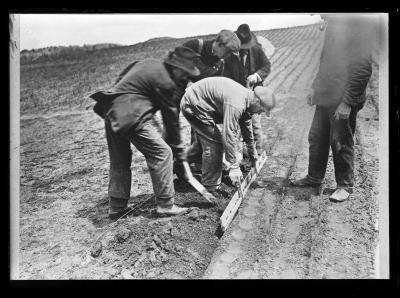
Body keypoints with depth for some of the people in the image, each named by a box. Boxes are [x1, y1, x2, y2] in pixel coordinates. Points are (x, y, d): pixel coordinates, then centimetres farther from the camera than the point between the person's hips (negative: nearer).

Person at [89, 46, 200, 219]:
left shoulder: (149, 63, 16)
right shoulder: (166, 83, -9)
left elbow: (120, 81, 24)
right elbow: (171, 119, -6)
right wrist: (180, 154, 3)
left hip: (111, 111, 10)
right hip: (131, 116, -10)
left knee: (119, 160, 17)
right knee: (162, 153, -3)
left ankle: (116, 207, 27)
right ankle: (165, 205, 2)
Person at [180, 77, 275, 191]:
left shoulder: (246, 97, 4)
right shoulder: (236, 104, -29)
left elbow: (246, 126, 18)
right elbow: (229, 135, -31)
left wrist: (253, 152, 29)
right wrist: (234, 166, -25)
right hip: (193, 104, -11)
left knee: (205, 140, 23)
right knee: (214, 143, -9)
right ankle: (210, 186, 3)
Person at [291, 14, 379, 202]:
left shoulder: (364, 24, -15)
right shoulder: (333, 23, 13)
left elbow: (362, 65, -21)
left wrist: (347, 101, -22)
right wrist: (315, 87, 17)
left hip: (343, 99, -8)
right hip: (325, 96, 8)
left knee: (341, 144, 3)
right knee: (316, 138, 15)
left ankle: (345, 185, 21)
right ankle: (314, 177, 32)